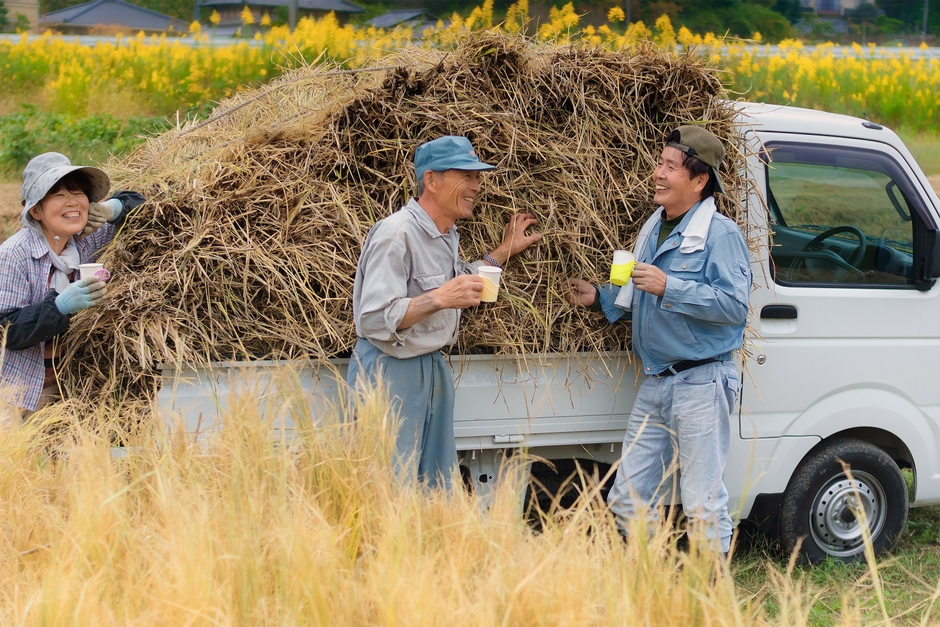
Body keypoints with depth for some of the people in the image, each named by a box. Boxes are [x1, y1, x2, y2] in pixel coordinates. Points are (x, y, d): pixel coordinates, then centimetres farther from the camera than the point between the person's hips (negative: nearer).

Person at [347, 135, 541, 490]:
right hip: (390, 372, -9)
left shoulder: (446, 235, 11)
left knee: (439, 486, 12)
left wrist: (503, 252, 24)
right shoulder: (396, 234, -19)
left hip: (432, 368, 10)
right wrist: (440, 298, -29)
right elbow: (374, 320, -25)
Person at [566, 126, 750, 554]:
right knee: (628, 499, 10)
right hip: (654, 385, 8)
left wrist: (669, 286, -24)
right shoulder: (653, 230, 15)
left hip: (701, 384, -8)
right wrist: (599, 297, 12)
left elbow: (733, 305, -21)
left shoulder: (720, 234, -10)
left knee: (702, 504, -2)